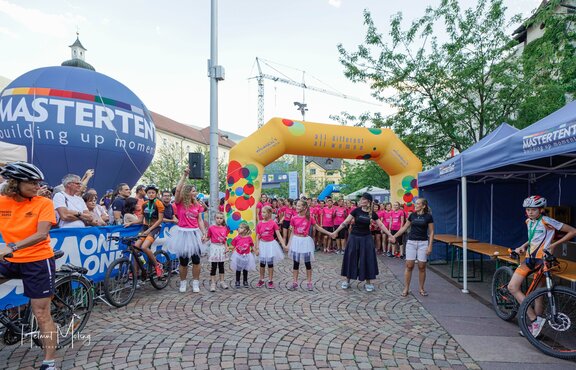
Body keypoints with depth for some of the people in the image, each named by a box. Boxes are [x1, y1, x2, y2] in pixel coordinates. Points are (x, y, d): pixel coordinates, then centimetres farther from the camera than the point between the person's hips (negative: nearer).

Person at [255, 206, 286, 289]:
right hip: (262, 244, 2)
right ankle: (261, 280, 26)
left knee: (270, 263, 6)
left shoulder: (273, 223, -11)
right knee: (262, 263, 11)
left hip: (271, 244, -2)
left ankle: (270, 281, 19)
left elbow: (279, 235, -11)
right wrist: (257, 248, -3)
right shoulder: (259, 224, -4)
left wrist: (284, 245, -18)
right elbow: (257, 237, 0)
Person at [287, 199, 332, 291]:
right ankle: (295, 283, 15)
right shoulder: (293, 218, -2)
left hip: (306, 241, -1)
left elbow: (318, 228, 5)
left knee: (308, 263, 6)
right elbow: (292, 232, 4)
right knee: (296, 263, 6)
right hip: (296, 241, 1)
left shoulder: (309, 218, -5)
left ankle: (309, 283, 18)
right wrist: (289, 244, 2)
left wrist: (329, 233, 3)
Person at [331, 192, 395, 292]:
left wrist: (390, 235, 0)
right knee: (351, 258, 5)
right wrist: (336, 231, -9)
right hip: (354, 237, 0)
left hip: (366, 238, 1)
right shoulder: (356, 210, -8)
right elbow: (346, 222, -7)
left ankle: (368, 282, 18)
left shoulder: (372, 213, -4)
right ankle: (347, 280, 19)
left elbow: (381, 225, 4)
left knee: (367, 259, 4)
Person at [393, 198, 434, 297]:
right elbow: (404, 228, 13)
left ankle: (421, 288, 19)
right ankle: (406, 288, 8)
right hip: (411, 242, 2)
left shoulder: (428, 216, -2)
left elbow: (431, 232, -1)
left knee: (422, 267, 3)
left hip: (423, 243, -2)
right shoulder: (412, 215, 6)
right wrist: (394, 236, 10)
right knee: (409, 266, 0)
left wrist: (430, 246, -7)